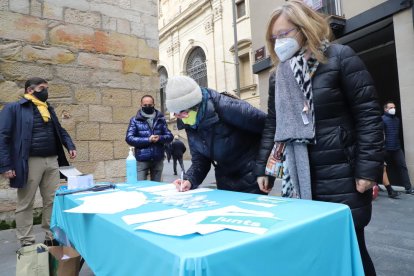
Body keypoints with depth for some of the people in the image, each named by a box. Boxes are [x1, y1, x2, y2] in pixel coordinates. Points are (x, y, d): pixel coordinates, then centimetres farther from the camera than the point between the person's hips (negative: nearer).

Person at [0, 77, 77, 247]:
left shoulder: (48, 109, 17)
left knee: (53, 201, 9)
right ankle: (26, 243, 17)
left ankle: (52, 237, 21)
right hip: (30, 162, -5)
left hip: (52, 161, 6)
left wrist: (70, 146, 5)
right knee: (25, 204, 6)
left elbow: (60, 131, 23)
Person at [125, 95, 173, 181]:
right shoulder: (135, 120, 1)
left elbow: (169, 136, 7)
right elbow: (129, 138, -7)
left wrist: (160, 138, -14)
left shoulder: (161, 119, 7)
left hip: (158, 159, 2)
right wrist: (148, 140, -15)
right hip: (142, 160, -2)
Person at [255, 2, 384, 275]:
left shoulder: (340, 57, -3)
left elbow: (368, 115, -7)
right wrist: (263, 168, 11)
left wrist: (368, 168, -13)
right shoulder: (278, 77, 12)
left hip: (340, 178, -4)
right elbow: (272, 126, 15)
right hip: (297, 180, 5)